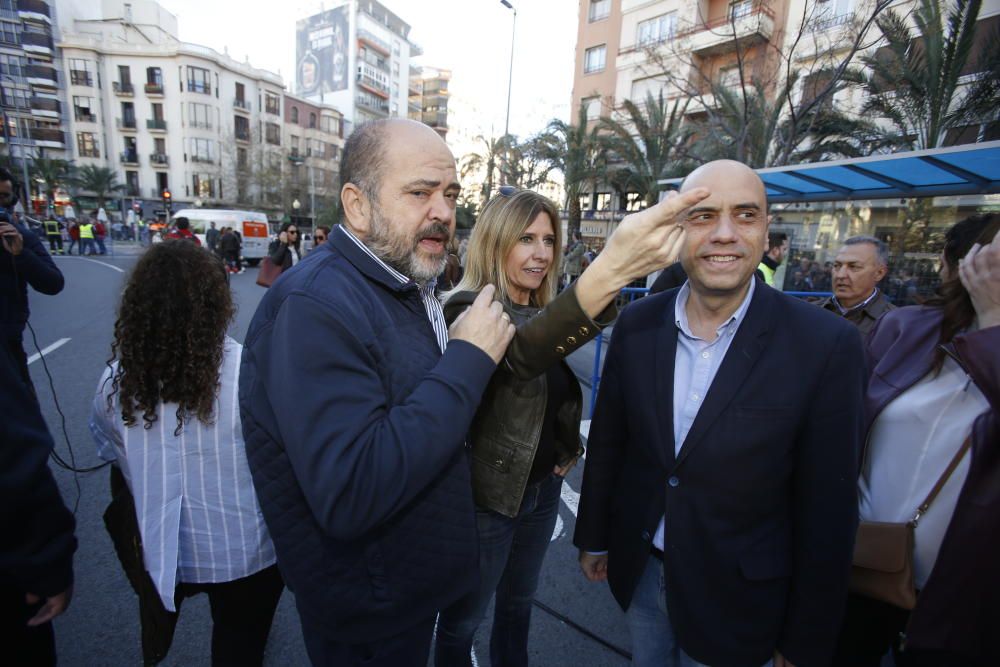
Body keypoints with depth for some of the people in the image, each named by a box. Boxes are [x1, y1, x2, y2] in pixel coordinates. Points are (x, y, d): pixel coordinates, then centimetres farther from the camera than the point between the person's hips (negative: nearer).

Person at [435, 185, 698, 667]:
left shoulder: (543, 309, 1)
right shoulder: (469, 308, -22)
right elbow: (521, 354, -46)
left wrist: (570, 446, 1)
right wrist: (609, 270, -60)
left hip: (542, 487, 7)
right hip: (487, 496, -7)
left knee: (519, 602, 28)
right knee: (463, 619, 17)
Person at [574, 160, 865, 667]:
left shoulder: (826, 345, -18)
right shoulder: (637, 322, -10)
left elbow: (827, 510, -12)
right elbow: (607, 440, 0)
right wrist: (593, 537, 8)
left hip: (737, 599, -2)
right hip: (638, 570, 3)